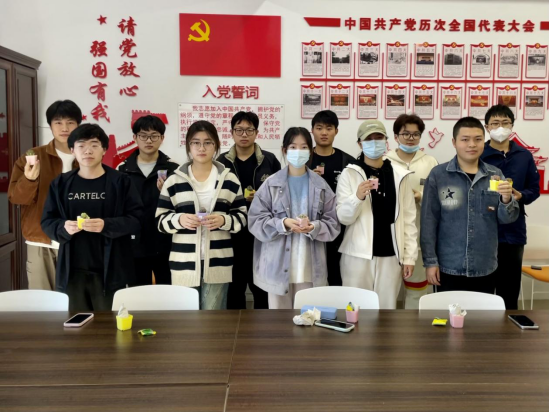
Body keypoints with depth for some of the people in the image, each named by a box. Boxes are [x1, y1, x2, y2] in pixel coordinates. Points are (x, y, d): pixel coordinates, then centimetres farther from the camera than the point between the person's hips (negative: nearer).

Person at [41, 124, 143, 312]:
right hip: (72, 272, 3)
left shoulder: (121, 182, -2)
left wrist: (106, 225, -22)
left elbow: (137, 220, -7)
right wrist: (63, 227, -14)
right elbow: (47, 222, 8)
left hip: (110, 271, -2)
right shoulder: (60, 184, 8)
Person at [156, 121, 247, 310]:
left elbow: (242, 218, 6)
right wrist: (179, 220, -15)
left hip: (218, 264, 0)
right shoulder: (174, 181, 3)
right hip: (184, 264, 0)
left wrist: (223, 221, -14)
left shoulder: (230, 180, 4)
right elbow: (161, 220, 5)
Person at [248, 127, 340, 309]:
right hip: (278, 266, -1)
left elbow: (333, 224, 3)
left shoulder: (321, 186, 4)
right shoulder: (271, 184, -1)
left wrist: (314, 227, -17)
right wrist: (282, 224, -19)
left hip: (310, 268, 1)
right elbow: (256, 221, -4)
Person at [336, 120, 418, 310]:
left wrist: (409, 256, 2)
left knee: (387, 308, 9)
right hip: (357, 255, -1)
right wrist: (357, 197, -23)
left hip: (390, 256, 2)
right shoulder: (349, 174, -1)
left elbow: (409, 218, 5)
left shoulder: (400, 175, 5)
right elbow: (343, 217, -5)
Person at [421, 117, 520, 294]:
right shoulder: (438, 175, -6)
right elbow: (429, 221, -5)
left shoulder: (495, 175, 3)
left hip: (485, 269, 3)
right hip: (448, 268, -3)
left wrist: (506, 200, -18)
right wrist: (430, 261, -7)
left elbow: (507, 219, 3)